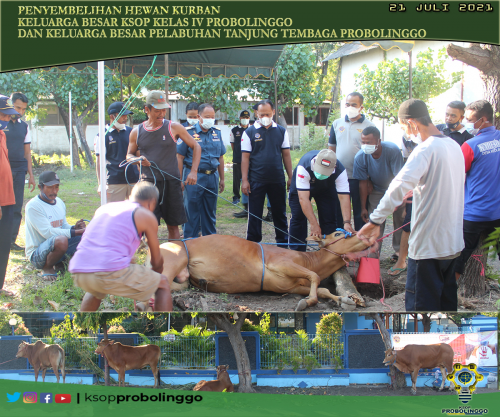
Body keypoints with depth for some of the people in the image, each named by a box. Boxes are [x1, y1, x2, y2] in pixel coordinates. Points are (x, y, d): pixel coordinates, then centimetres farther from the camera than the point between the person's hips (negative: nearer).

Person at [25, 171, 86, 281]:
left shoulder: (59, 202, 11)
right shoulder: (33, 206, -16)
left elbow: (64, 226, 15)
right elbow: (47, 232, -23)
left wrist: (74, 227, -9)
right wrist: (74, 232, -26)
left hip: (56, 248, 8)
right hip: (37, 254, -8)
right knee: (61, 239, -38)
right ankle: (47, 268, -11)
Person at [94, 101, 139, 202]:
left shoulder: (130, 132, 11)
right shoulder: (103, 135, -1)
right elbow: (100, 161, -2)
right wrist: (101, 184, -7)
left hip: (134, 180, 4)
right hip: (114, 182, -4)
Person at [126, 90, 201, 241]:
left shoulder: (173, 128, 1)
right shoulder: (137, 132, 6)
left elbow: (196, 147, 7)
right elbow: (129, 155, 18)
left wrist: (193, 171, -4)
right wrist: (137, 159, -6)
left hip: (171, 182, -1)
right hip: (148, 182, 1)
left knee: (173, 225, 5)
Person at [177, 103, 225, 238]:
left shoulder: (217, 132, 10)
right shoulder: (189, 132, -5)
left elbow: (220, 157, 16)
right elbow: (180, 157, -5)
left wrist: (222, 179, 14)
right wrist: (180, 180, -9)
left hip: (212, 177, 5)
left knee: (210, 211, 12)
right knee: (192, 211, 0)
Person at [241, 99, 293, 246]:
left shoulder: (281, 131, 6)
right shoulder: (250, 132, -1)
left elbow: (286, 155, 8)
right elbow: (245, 157, -2)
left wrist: (290, 177, 4)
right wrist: (245, 180, -8)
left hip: (278, 179, 2)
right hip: (256, 180, -2)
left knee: (280, 213, 10)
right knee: (254, 214, 4)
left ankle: (283, 244, 20)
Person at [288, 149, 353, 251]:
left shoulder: (340, 171, -35)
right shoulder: (304, 166, -43)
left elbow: (344, 197, -36)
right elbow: (303, 198, -44)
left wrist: (347, 222, -47)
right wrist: (314, 224, -47)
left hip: (326, 188, 2)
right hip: (301, 186, -1)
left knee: (329, 218, -8)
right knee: (298, 217, -8)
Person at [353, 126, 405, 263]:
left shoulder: (392, 150, -31)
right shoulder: (360, 157, -23)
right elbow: (363, 183, -13)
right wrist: (363, 207, -10)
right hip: (377, 190, 2)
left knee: (400, 222, -1)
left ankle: (399, 251, 14)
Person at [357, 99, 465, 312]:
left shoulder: (426, 149, -19)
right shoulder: (454, 146, 9)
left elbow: (399, 187, -30)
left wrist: (375, 220, -30)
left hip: (428, 244, -9)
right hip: (453, 241, 9)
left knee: (420, 304, -1)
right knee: (446, 301, 18)